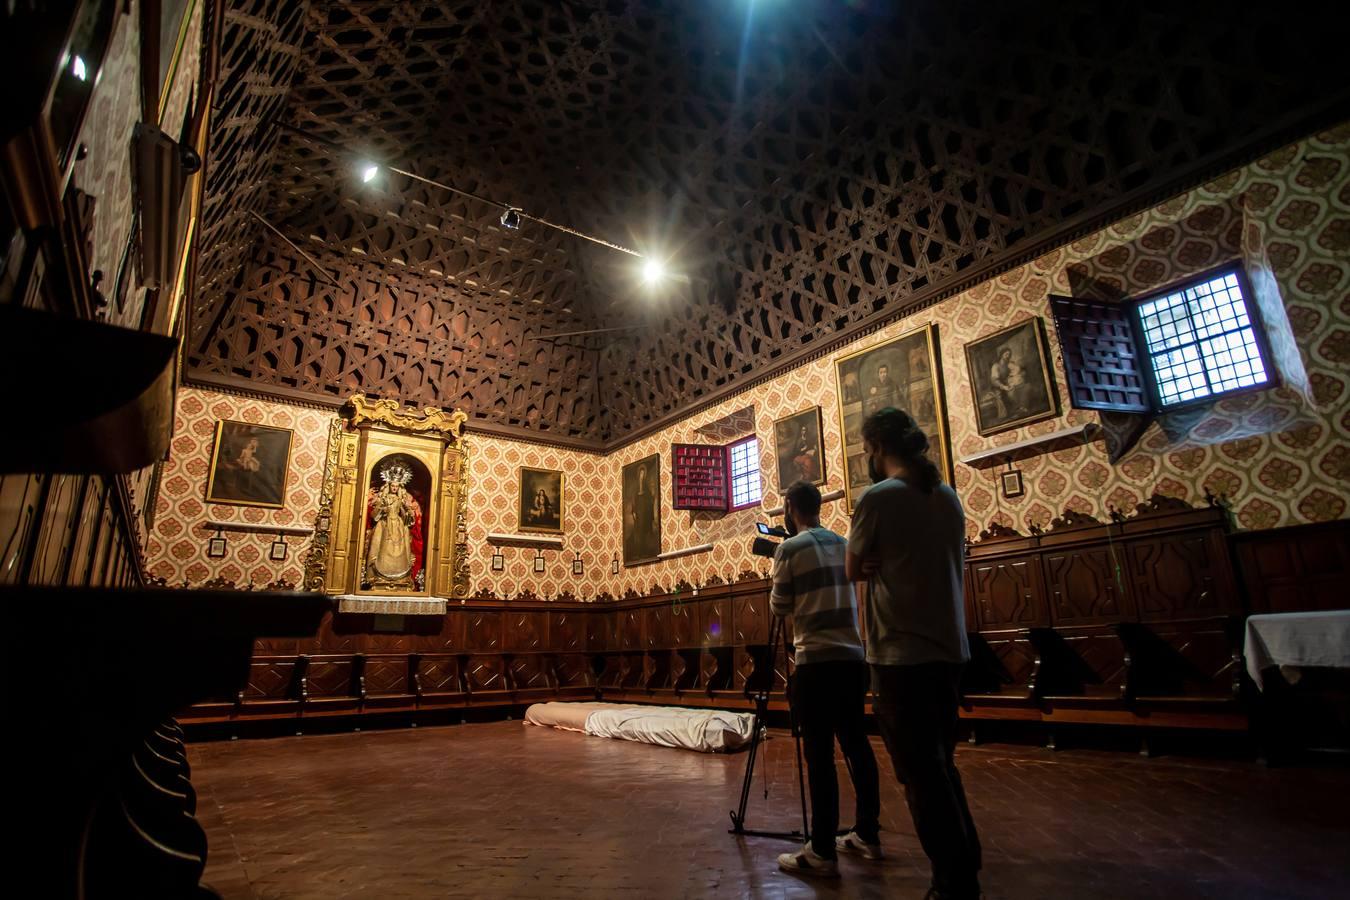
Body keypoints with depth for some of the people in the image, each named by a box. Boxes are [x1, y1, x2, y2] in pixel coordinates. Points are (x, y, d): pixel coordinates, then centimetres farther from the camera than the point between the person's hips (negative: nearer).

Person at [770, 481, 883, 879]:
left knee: (820, 754, -4)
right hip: (854, 656, 7)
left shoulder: (790, 549, -8)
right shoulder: (844, 544, 12)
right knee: (856, 745, 14)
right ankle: (867, 834, 24)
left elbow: (779, 607, 0)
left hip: (816, 660, -7)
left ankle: (822, 853, 1)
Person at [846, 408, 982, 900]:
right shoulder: (948, 496, 9)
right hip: (948, 651, 8)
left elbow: (854, 570, -2)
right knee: (941, 766, 20)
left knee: (921, 774, 4)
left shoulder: (878, 497, -12)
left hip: (901, 656, -7)